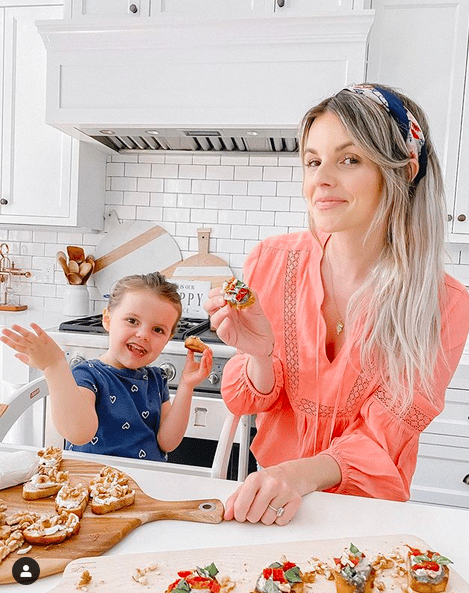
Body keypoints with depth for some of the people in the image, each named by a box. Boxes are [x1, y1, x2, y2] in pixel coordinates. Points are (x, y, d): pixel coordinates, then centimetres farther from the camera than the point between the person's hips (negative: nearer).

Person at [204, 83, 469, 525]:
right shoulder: (271, 261, -11)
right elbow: (246, 403, -3)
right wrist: (260, 354, -25)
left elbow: (379, 440, -13)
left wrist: (303, 474, -32)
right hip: (272, 502, 1)